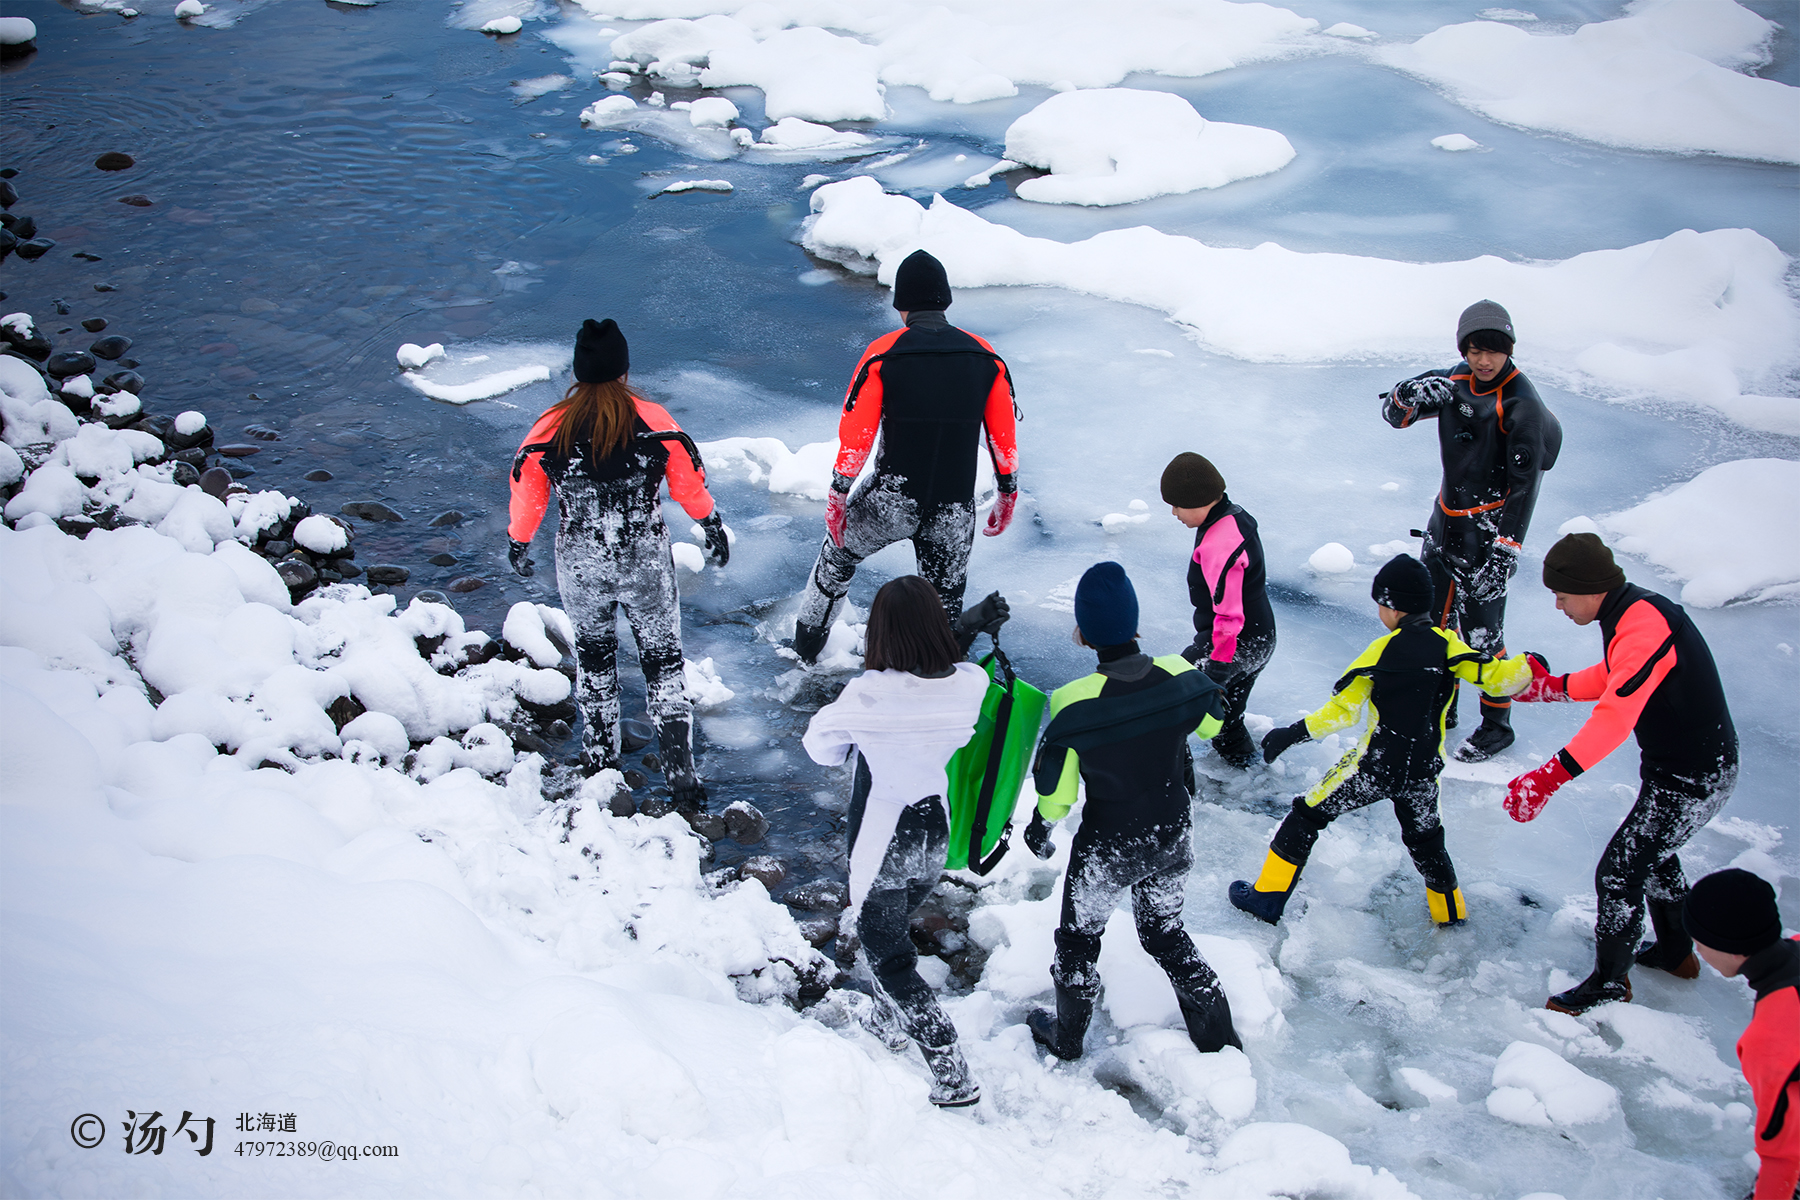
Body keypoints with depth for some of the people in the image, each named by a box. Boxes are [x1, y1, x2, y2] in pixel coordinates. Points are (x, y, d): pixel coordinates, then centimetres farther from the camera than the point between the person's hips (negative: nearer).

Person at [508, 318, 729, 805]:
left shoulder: (549, 430, -12)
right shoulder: (654, 422, -13)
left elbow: (526, 495, -1)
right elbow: (689, 482, -1)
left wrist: (518, 542, 19)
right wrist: (712, 525, 17)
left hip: (579, 568, 1)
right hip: (647, 564, -1)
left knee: (593, 655, 23)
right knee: (663, 661, 11)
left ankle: (600, 759, 34)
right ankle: (680, 774, 6)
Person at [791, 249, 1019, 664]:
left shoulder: (884, 353, -8)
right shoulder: (985, 357, 0)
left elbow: (855, 435, -8)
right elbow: (1004, 436, 5)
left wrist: (837, 496, 2)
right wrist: (1007, 496, 18)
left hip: (888, 501, -1)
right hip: (954, 511, 1)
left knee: (838, 555, 26)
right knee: (945, 608, 15)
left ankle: (805, 649, 39)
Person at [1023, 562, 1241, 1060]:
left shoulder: (1073, 705, -30)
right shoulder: (1181, 676, -20)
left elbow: (1054, 794, -17)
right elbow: (1213, 721, 4)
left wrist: (1039, 828, 4)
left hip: (1107, 846, -3)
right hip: (1175, 836, 4)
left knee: (1079, 936, 23)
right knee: (1164, 928, 29)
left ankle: (1066, 1036, 44)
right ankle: (1218, 1033, 39)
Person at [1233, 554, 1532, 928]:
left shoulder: (1380, 650, -10)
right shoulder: (1447, 645, -5)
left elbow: (1343, 710, -12)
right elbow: (1496, 679, -12)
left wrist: (1293, 733, -6)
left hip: (1373, 767, -3)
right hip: (1422, 772, 3)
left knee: (1308, 815, 12)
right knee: (1424, 838, 28)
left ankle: (1268, 897, 13)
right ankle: (1450, 913, 43)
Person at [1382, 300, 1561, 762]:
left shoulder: (1521, 405, -19)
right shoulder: (1457, 380, 1)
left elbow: (1525, 485, -19)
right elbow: (1395, 414, 5)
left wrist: (1505, 550, -23)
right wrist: (1411, 394, -19)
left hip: (1487, 534, -7)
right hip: (1445, 523, 7)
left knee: (1480, 632, -4)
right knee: (1431, 618, 16)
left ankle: (1496, 726, 15)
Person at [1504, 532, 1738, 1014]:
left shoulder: (1643, 627, -30)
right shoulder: (1632, 610, 2)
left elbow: (1614, 717, -41)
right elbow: (1612, 677, 21)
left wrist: (1548, 777, -47)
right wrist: (1549, 686, 14)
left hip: (1692, 781, -10)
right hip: (1678, 766, 10)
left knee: (1618, 874, -1)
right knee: (1650, 853, 27)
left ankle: (1610, 983, 16)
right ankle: (1676, 953, 47)